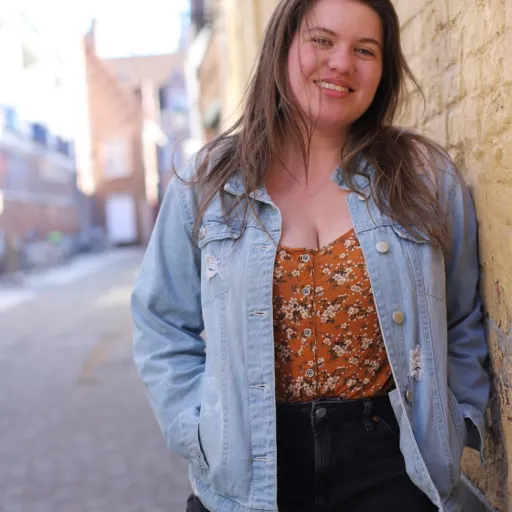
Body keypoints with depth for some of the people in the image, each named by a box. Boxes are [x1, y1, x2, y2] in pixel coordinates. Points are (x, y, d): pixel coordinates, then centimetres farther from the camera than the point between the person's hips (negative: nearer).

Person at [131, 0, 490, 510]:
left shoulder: (427, 176, 1)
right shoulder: (206, 185, -1)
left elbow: (463, 325, 9)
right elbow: (164, 329, 3)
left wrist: (456, 424, 0)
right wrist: (205, 437, -6)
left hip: (391, 465, 0)